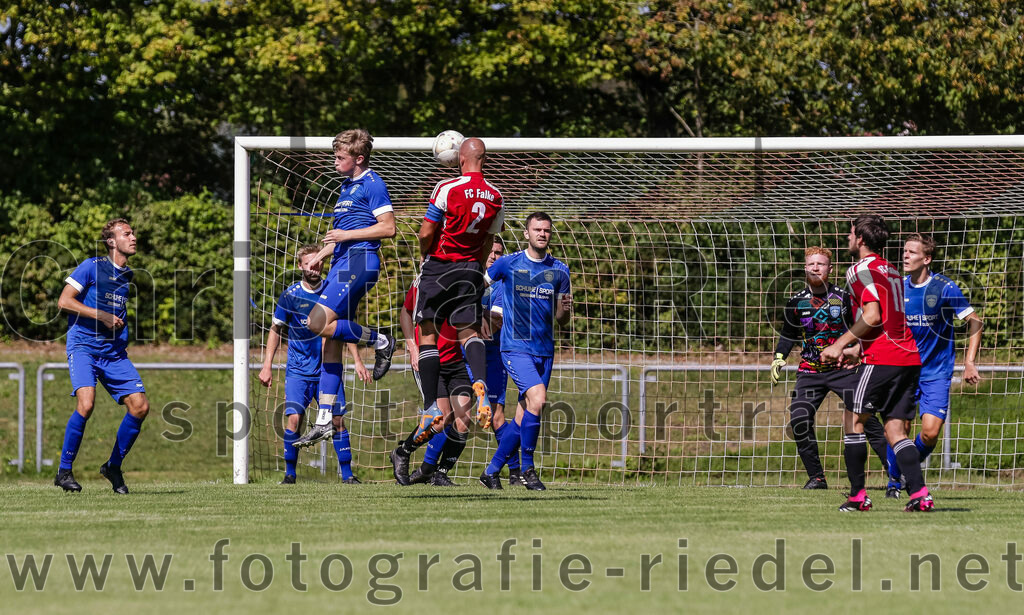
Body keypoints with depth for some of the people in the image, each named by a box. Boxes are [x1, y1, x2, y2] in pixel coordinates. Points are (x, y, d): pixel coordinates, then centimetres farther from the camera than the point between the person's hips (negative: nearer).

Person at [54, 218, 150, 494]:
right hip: (83, 345, -6)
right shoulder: (91, 267, -4)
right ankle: (64, 471, -11)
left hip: (114, 352, 6)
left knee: (140, 406, -7)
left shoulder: (129, 276, 15)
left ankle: (114, 466, 12)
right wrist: (103, 316, -14)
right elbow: (64, 301, -9)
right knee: (86, 403, -26)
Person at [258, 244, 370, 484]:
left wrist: (358, 361, 8)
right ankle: (290, 473, 0)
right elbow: (276, 330, 7)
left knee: (337, 420, -5)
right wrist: (267, 366, 2)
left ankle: (347, 473, 4)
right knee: (293, 419, -13)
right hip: (298, 371, -1)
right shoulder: (290, 296, -4)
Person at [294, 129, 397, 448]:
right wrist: (319, 256, 20)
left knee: (319, 322, -22)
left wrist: (346, 235, -13)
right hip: (342, 263, 9)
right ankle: (326, 420, 4)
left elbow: (388, 228, -13)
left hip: (359, 261, -9)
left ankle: (380, 342, -5)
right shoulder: (347, 186, 22)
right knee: (330, 344, 4)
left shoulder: (372, 184, -6)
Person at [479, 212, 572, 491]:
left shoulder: (559, 271, 7)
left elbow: (561, 320, 11)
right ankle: (528, 468, -14)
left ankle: (491, 471, 18)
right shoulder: (508, 264, -2)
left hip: (545, 351, 4)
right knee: (537, 397, -24)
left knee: (524, 417, 4)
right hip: (515, 348, -4)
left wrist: (565, 309, -10)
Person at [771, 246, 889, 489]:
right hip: (810, 372, 2)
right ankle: (816, 477, -3)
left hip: (843, 369, -2)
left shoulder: (844, 298, -3)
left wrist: (857, 348, -13)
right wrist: (778, 358, 6)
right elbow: (788, 335, 19)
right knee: (799, 419, -15)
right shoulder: (796, 302, 5)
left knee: (866, 418, -11)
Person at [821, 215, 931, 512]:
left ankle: (857, 495, 1)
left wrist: (840, 344, -10)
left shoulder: (861, 270, -6)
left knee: (853, 419, 2)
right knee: (895, 430, 6)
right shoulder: (891, 270, 21)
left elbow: (872, 317, -16)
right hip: (909, 357, 8)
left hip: (882, 359, -8)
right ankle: (919, 492, -10)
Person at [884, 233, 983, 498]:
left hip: (937, 373, -3)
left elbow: (974, 322, -4)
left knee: (930, 433, -13)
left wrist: (969, 363, -9)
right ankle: (895, 480, 14)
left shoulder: (944, 288, -11)